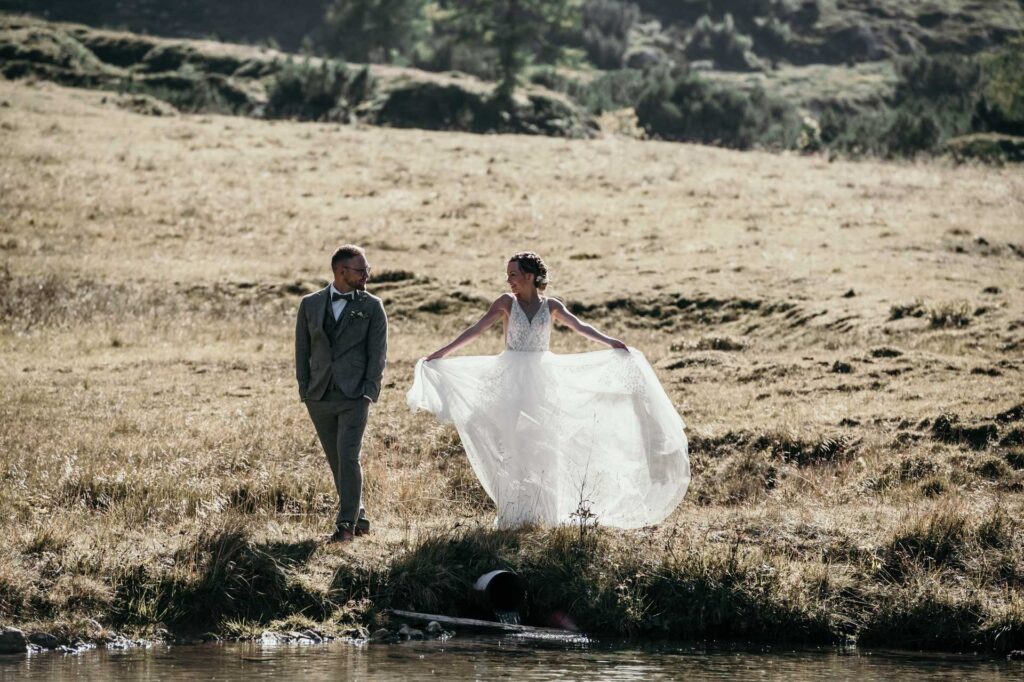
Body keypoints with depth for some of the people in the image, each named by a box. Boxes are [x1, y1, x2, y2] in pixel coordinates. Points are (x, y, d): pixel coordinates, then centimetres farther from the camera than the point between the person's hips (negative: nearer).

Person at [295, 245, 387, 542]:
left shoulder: (371, 306, 3)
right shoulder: (310, 304, 8)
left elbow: (377, 353, 0)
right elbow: (303, 350, 11)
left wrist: (369, 393, -9)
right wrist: (304, 390, 4)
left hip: (354, 397, -3)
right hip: (320, 398, 3)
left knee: (348, 458, -14)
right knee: (337, 461, 8)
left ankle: (346, 523, -12)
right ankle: (359, 518, 20)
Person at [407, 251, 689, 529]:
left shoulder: (550, 306, 1)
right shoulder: (506, 303, -3)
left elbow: (580, 327, -5)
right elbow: (476, 329, -5)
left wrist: (609, 342, -20)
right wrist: (444, 352, -11)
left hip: (540, 379, 1)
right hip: (511, 379, -1)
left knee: (540, 443, 4)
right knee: (511, 442, -3)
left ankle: (537, 509, 13)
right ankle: (513, 511, 3)